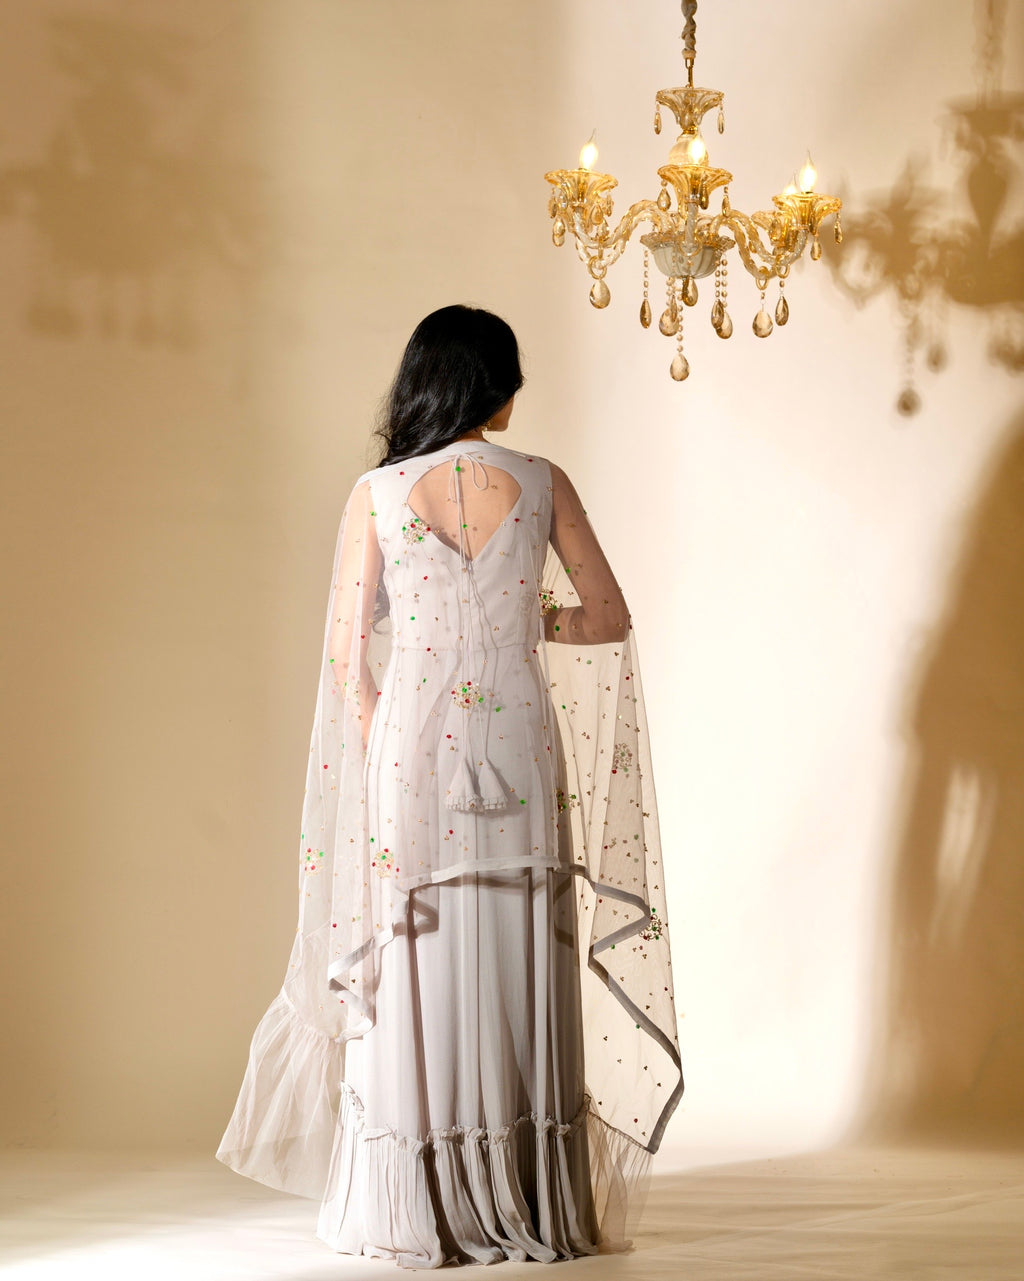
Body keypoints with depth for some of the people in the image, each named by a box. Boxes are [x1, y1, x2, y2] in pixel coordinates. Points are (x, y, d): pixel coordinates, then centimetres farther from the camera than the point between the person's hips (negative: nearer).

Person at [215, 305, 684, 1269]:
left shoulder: (375, 494, -1)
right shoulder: (543, 485, 0)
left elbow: (345, 654, -1)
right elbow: (609, 618, 6)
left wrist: (377, 759, 11)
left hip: (410, 734, -1)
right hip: (518, 738, 1)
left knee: (416, 971, 5)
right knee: (517, 970, 6)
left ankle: (420, 1210, 8)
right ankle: (532, 1207, 10)